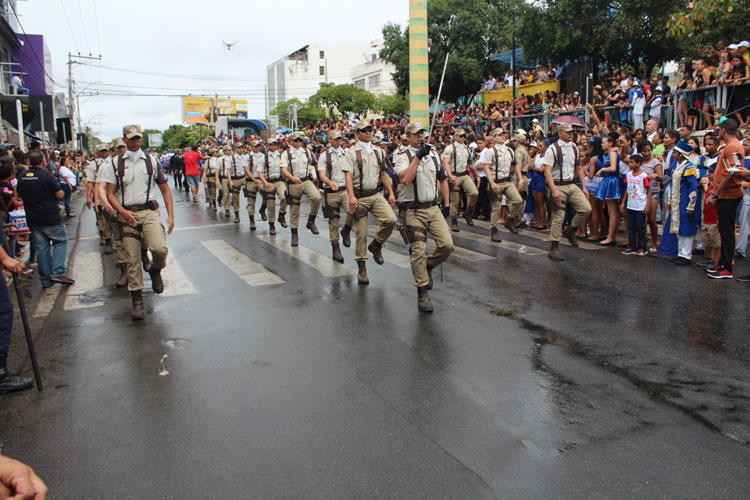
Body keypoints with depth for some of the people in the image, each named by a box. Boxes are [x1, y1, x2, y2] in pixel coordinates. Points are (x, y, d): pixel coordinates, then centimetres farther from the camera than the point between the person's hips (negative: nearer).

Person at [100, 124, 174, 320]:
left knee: (160, 248, -25)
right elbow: (110, 193, 4)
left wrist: (170, 215, 2)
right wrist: (123, 212, -15)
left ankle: (155, 271, 10)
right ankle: (137, 303, 10)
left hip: (149, 211, 0)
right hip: (127, 214, 1)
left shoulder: (152, 161, 10)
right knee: (132, 260, 0)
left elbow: (165, 189, 12)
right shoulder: (116, 163, 8)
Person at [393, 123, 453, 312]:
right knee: (419, 251, -5)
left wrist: (447, 204, 13)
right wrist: (418, 156, -23)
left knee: (447, 245, -9)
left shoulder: (433, 153, 13)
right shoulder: (403, 156, -5)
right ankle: (422, 293, 6)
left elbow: (443, 179, 20)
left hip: (433, 207, 5)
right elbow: (405, 179, -25)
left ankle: (428, 266, 21)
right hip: (413, 211, -5)